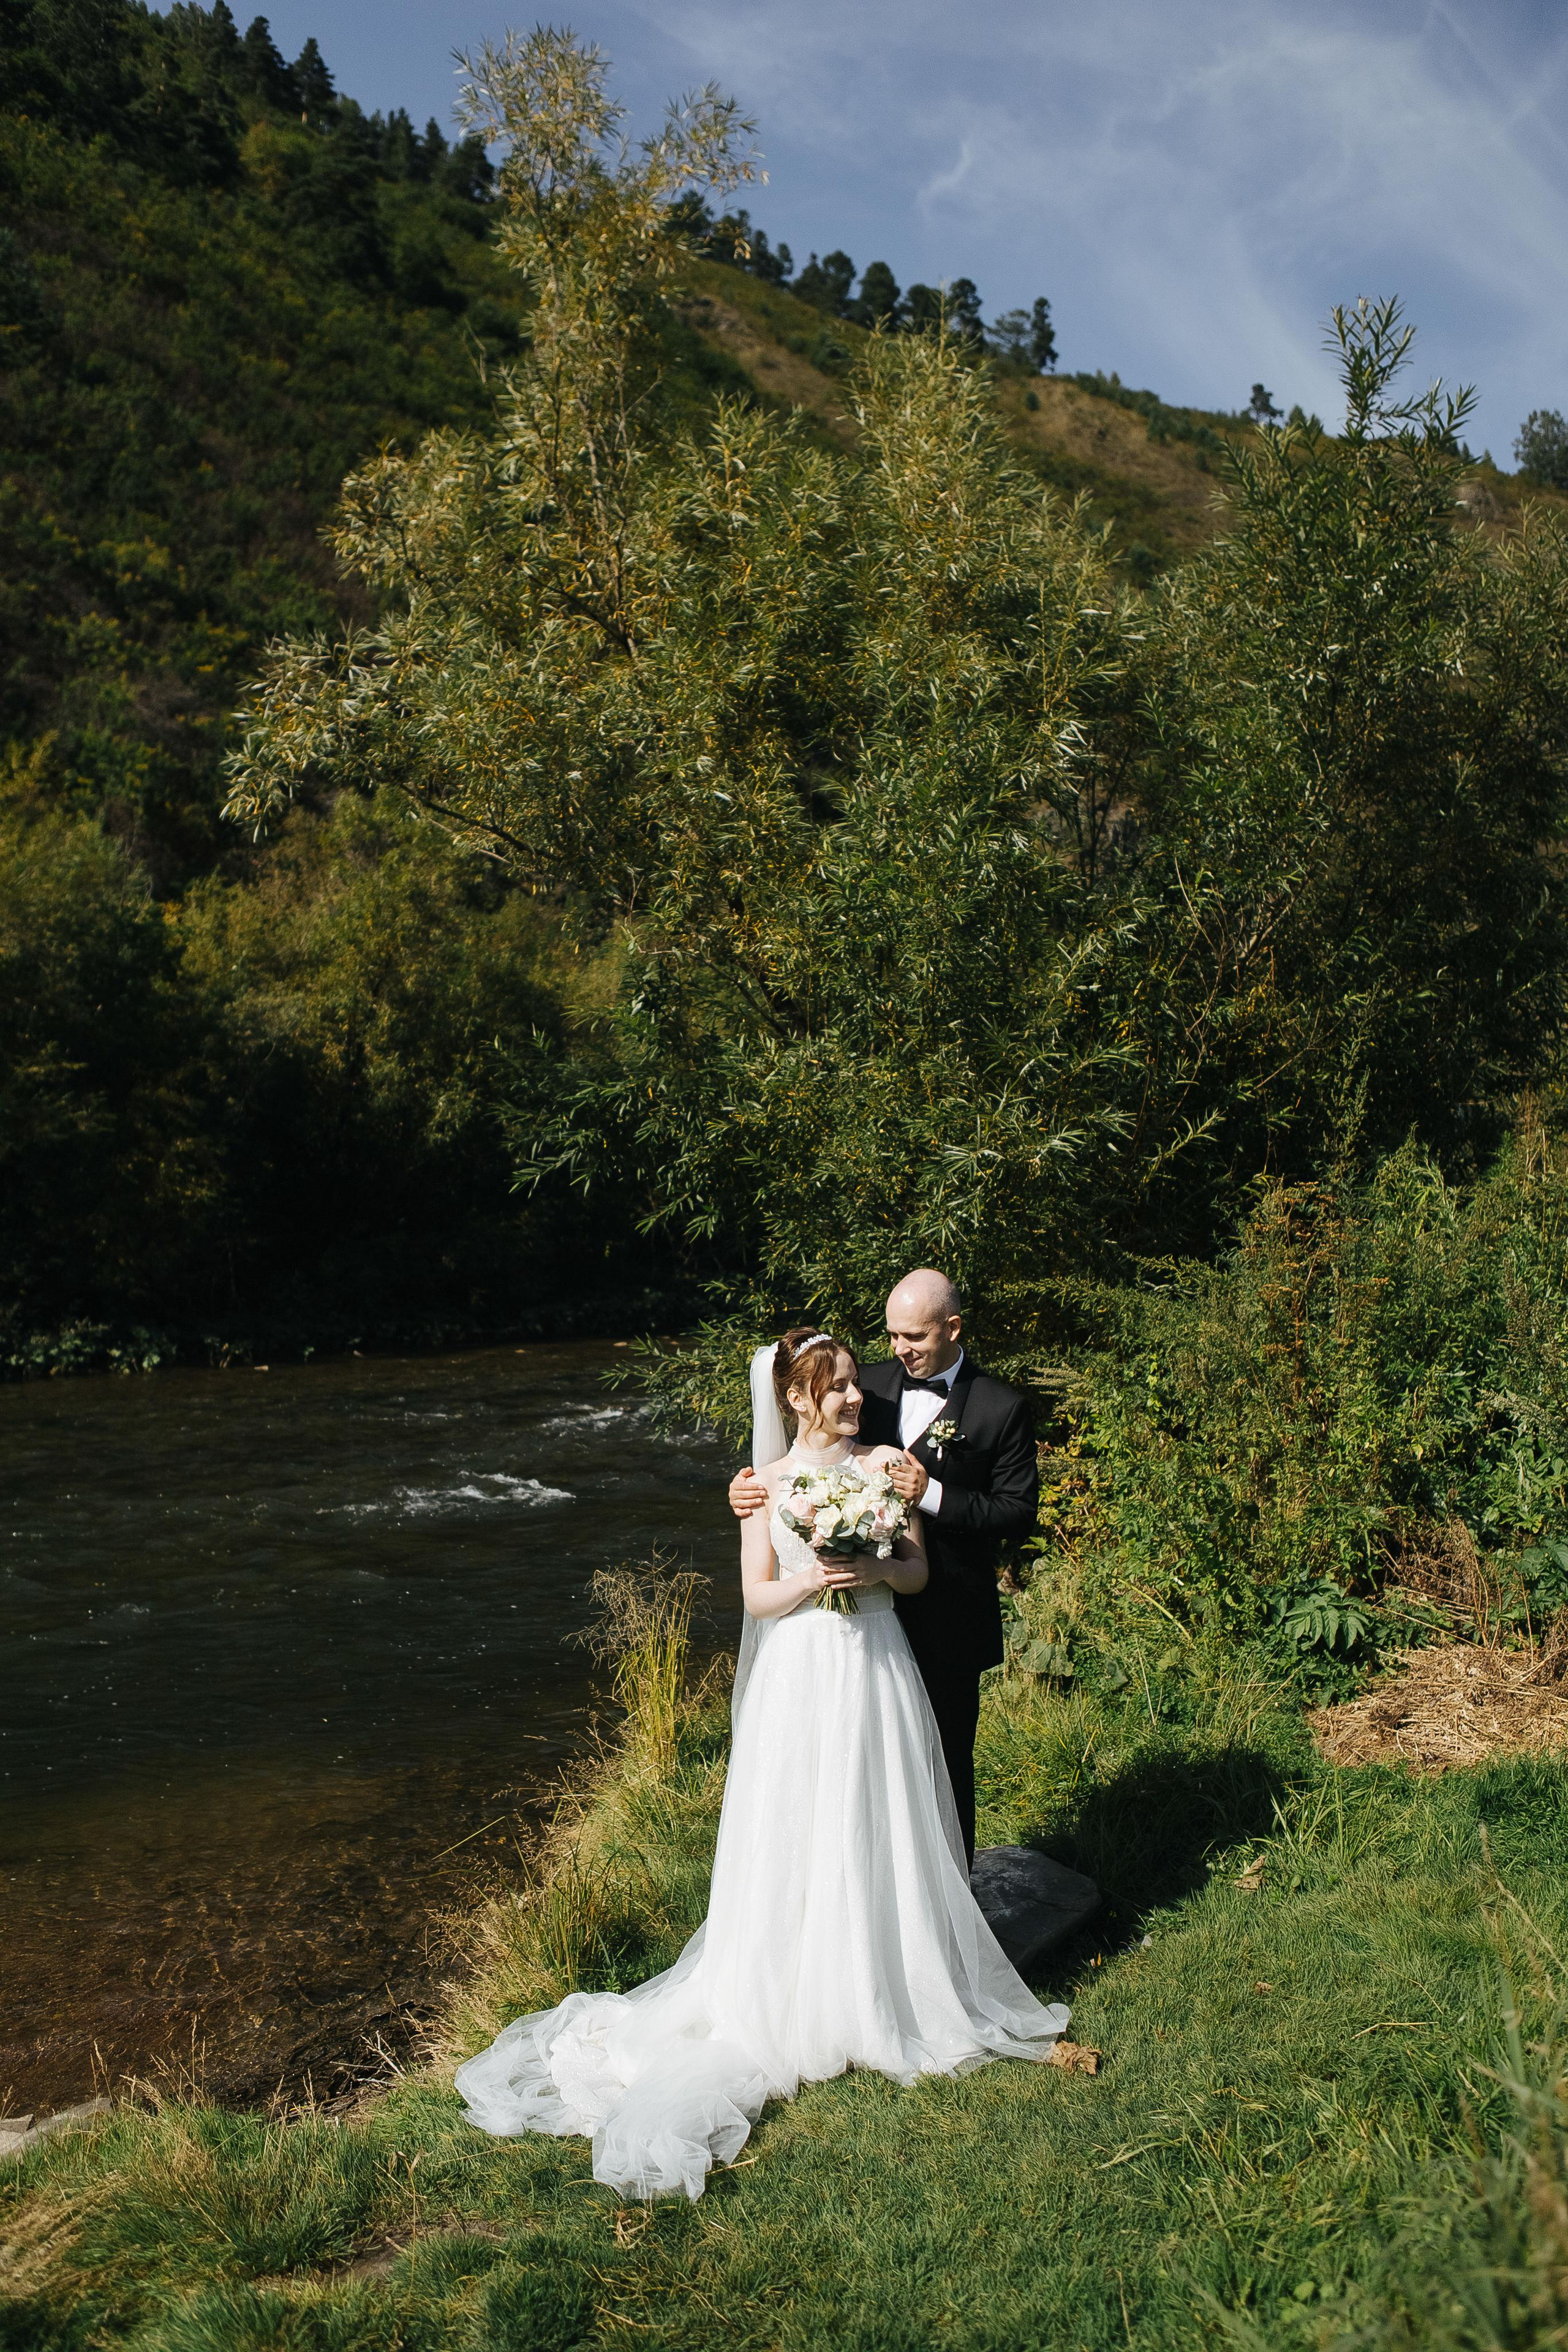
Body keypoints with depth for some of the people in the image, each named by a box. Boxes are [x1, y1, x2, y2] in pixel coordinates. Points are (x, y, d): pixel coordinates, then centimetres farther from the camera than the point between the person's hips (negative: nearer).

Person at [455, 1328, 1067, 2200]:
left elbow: (919, 1571, 5)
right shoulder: (769, 1484, -2)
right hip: (802, 1677, -2)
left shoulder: (887, 1465, 4)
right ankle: (795, 2005, 17)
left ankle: (891, 1991, 25)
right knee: (800, 1840, 3)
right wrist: (810, 1580, -21)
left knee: (883, 1832, 8)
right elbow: (758, 1596, -3)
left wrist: (873, 1571, -15)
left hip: (878, 1670, 2)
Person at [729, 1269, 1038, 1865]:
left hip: (948, 1620, -4)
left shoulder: (1002, 1408, -10)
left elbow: (1019, 1509, -10)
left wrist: (934, 1496, -23)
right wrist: (752, 1485, -14)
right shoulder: (870, 1385, 2)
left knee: (945, 1761, 11)